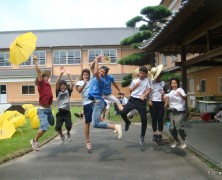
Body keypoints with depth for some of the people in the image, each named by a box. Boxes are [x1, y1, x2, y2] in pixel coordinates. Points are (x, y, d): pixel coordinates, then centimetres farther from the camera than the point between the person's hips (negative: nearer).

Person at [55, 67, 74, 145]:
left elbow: (72, 84, -7)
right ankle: (62, 136, 24)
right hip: (60, 113, 0)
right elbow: (56, 83, -10)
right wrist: (61, 74, -18)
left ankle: (68, 133, 21)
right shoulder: (58, 92, 4)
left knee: (69, 125, -16)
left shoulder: (68, 91, 7)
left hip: (67, 112, 0)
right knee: (57, 127, -10)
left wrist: (69, 75, -12)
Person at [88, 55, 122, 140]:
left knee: (95, 124, -20)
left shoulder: (101, 80, -9)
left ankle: (115, 127, -15)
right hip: (94, 102, 9)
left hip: (98, 102, -9)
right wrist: (95, 60, 5)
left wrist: (97, 61, -17)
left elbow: (95, 73, -28)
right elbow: (91, 67, 21)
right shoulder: (95, 78, 14)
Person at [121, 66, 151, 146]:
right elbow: (130, 90, 10)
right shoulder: (135, 80, 9)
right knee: (123, 112, -15)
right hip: (133, 99, 1)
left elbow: (149, 90, 0)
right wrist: (136, 86, -7)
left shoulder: (147, 80, 5)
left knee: (144, 119, -4)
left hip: (142, 101, -1)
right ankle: (127, 122, 20)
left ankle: (142, 137, 14)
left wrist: (144, 95, -18)